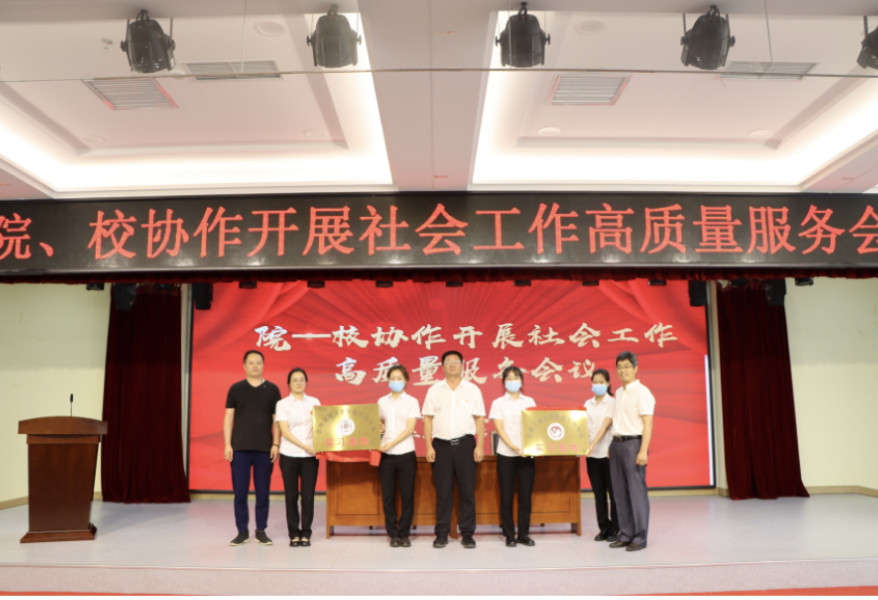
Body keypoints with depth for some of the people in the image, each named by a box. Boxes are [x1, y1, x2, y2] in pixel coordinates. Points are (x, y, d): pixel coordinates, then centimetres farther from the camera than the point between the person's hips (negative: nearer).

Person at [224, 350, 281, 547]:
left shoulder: (272, 389, 5)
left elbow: (276, 420, 5)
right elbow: (228, 418, 4)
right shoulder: (236, 389, 4)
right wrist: (227, 444, -4)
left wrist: (275, 444, -3)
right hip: (240, 448, 0)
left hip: (264, 448, 0)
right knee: (240, 492, 3)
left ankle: (261, 531, 16)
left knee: (262, 492, 5)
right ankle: (242, 531, 14)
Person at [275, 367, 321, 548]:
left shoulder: (314, 402, 7)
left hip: (310, 456, 2)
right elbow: (284, 431, -9)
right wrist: (304, 446, -16)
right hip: (289, 455, -1)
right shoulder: (282, 404, -1)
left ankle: (306, 533, 12)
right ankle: (294, 534, 14)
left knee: (308, 495, 2)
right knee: (291, 495, 4)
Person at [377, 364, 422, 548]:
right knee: (388, 496, 4)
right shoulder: (382, 401, 9)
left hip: (406, 454, -2)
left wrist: (391, 443, -18)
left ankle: (404, 534, 14)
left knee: (407, 495, 2)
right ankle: (393, 534, 15)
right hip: (386, 455, 3)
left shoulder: (412, 401, -1)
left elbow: (410, 428, -9)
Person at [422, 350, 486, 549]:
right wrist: (429, 447, -3)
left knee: (467, 490, 3)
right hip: (441, 445, 0)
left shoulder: (472, 389, 4)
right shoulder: (434, 390, 5)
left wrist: (479, 446, -4)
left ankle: (467, 534, 13)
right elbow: (428, 419, 5)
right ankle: (442, 534, 14)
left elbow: (479, 419, 3)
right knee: (443, 491, 5)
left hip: (465, 444, 0)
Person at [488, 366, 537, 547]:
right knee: (506, 496, 2)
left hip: (527, 454, 2)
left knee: (525, 495, 3)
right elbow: (499, 428, -6)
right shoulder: (498, 403, 2)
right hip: (506, 455, -2)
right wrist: (512, 446, -21)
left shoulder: (529, 402, 10)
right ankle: (509, 535, 12)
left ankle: (524, 534, 15)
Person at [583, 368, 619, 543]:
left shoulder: (612, 403, -4)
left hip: (608, 453, -4)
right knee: (599, 493, 9)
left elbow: (605, 426, -15)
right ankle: (604, 528, 18)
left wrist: (593, 445, -26)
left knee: (613, 492, 3)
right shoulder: (587, 404, 10)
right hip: (592, 454, 4)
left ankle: (615, 530, 12)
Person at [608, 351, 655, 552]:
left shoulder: (642, 392, -8)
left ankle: (640, 538, 5)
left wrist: (643, 451, -20)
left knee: (636, 492, -3)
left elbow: (647, 424, -13)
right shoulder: (618, 393, 15)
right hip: (616, 444, 8)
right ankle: (625, 535, 18)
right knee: (620, 492, 10)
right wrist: (613, 445, 14)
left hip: (633, 444, -7)